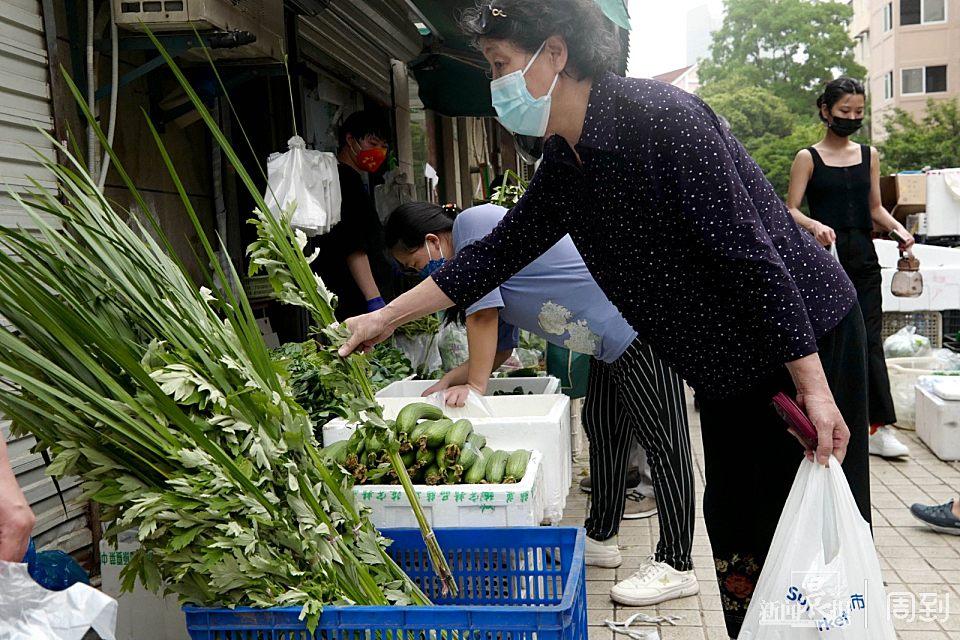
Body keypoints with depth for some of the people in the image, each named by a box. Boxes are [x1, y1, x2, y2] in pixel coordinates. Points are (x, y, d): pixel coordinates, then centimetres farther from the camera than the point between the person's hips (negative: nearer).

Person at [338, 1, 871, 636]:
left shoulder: (660, 116, -24)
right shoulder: (564, 163, 1)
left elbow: (750, 253, -26)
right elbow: (498, 252, 7)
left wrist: (814, 387, -24)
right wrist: (386, 318, 8)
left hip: (805, 339, -7)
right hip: (729, 367, 8)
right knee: (734, 531, 14)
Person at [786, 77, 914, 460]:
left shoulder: (869, 155, 13)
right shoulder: (808, 158, 0)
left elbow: (874, 208, 16)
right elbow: (791, 211, -7)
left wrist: (898, 228, -3)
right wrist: (815, 225, -27)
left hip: (863, 256, 3)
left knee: (869, 339, -1)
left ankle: (879, 427, 0)